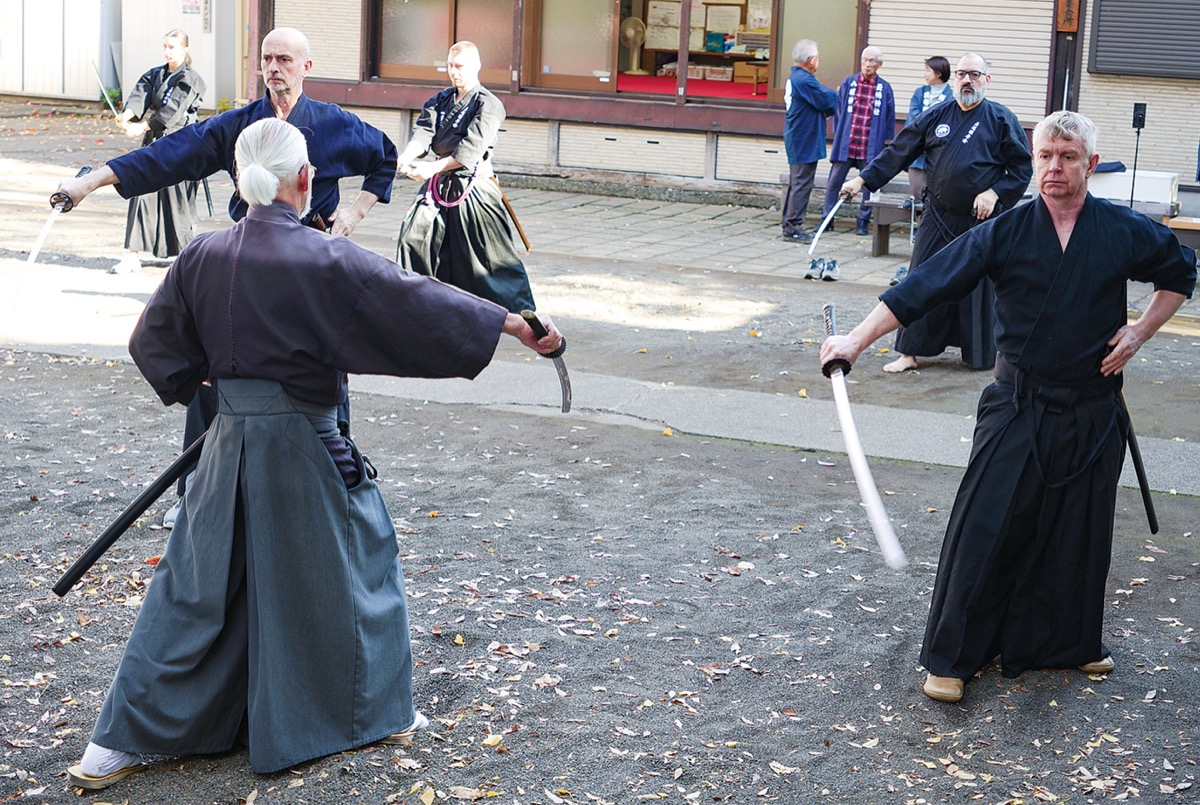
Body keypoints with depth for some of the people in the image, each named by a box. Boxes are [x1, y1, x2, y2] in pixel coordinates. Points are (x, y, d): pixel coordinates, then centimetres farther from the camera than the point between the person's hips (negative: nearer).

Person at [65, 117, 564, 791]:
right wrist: (516, 325, -7)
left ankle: (121, 741, 14)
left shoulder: (204, 256, -1)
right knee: (355, 561, 16)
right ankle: (380, 712, 31)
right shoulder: (326, 260, -16)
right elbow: (419, 303, -14)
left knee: (197, 585, 13)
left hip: (230, 442, 5)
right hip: (305, 446, -4)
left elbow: (154, 342, 9)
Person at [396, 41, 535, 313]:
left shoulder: (489, 105, -10)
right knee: (414, 235, 4)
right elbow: (424, 131, -4)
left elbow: (472, 149, -21)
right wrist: (406, 157, -25)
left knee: (491, 253, -5)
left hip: (473, 186, -6)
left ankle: (522, 312, 6)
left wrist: (434, 167, -30)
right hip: (439, 184, 7)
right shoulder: (441, 100, 12)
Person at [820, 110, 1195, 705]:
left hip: (1093, 410, 2)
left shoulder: (1127, 232, -3)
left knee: (1079, 532, 11)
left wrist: (1139, 332, 3)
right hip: (1019, 407, -1)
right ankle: (952, 656, 7)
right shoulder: (1005, 233, -7)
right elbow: (923, 288, -10)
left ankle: (1070, 642, 32)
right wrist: (856, 341, -18)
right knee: (985, 524, -5)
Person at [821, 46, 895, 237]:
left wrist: (886, 143, 4)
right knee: (834, 181, 2)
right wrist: (837, 135, 5)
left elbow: (890, 117, 6)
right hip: (845, 144, 1)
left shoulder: (884, 88, 2)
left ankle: (863, 221, 14)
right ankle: (827, 218, 13)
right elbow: (838, 109, 9)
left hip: (870, 148, -1)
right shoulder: (848, 83, 4)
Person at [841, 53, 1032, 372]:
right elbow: (898, 152, 9)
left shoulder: (1002, 120, -1)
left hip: (981, 219, -2)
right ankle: (910, 352, 8)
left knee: (979, 288, 4)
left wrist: (995, 193, -13)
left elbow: (1022, 167, 1)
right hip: (938, 217, 2)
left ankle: (981, 354, 21)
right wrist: (863, 179, 5)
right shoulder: (936, 117, 6)